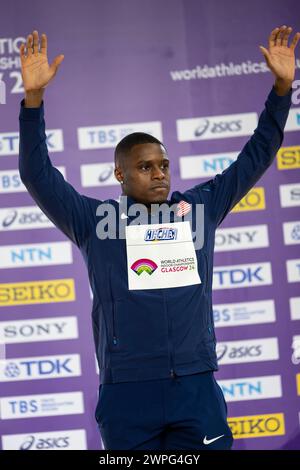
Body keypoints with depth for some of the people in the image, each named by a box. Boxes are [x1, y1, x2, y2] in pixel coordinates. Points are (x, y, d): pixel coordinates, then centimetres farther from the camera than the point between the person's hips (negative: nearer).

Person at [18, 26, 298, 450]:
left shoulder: (199, 208, 12)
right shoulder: (95, 220, 6)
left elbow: (255, 158, 15)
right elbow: (37, 174, -2)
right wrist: (33, 97, -13)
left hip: (197, 387, 2)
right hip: (126, 391, -2)